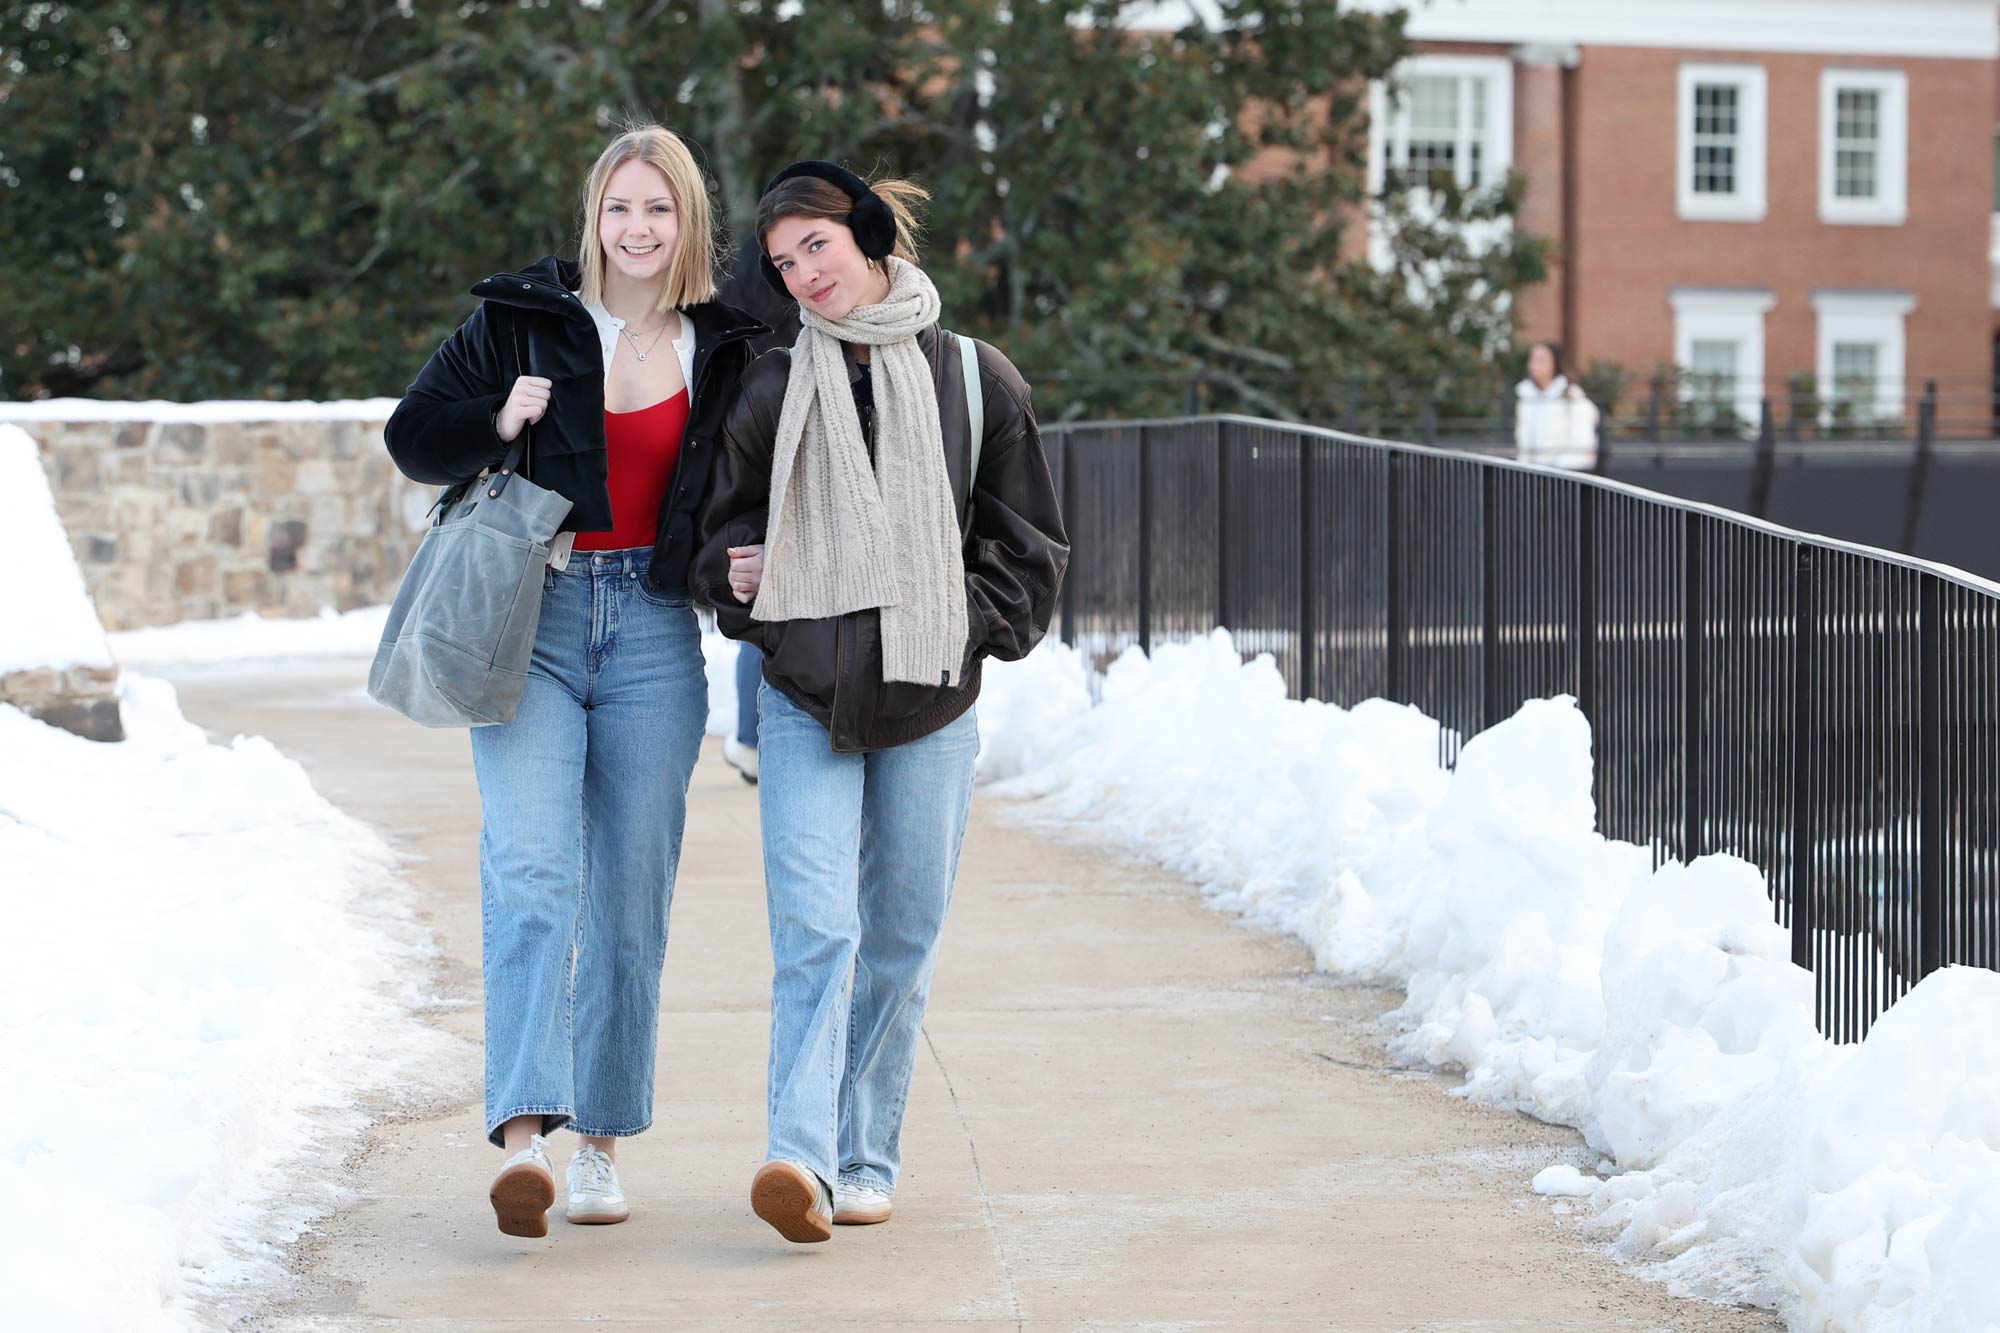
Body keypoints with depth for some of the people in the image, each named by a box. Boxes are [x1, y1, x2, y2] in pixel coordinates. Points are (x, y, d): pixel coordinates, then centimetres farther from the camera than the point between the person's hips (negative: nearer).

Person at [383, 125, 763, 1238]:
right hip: (532, 617, -2)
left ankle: (602, 1140, 14)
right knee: (531, 868, -17)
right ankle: (524, 1134, -27)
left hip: (655, 634, 2)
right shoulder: (522, 320, 3)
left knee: (632, 892, 4)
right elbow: (413, 439, 6)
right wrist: (498, 423, -12)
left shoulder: (726, 350, 9)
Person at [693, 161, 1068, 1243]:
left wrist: (965, 626, -3)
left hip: (929, 708, 1)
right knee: (815, 930, -14)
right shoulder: (774, 390, 5)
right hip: (805, 703, -1)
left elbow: (1026, 544, 9)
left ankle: (866, 1159, 17)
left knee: (901, 937, 7)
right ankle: (801, 1158, -21)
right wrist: (744, 590, -4)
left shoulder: (975, 381, 3)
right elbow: (728, 527, 16)